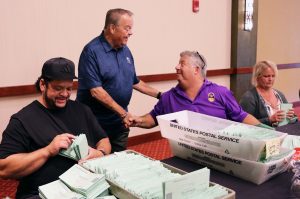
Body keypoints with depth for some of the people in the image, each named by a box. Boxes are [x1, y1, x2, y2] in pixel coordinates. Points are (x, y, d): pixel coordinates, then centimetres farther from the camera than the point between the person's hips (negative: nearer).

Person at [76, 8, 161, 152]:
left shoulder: (125, 50, 7)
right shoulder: (92, 51, -16)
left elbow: (134, 81, 17)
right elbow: (96, 91, -22)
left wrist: (160, 95, 11)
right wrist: (123, 113, -22)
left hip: (120, 123, 7)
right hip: (96, 124, -6)